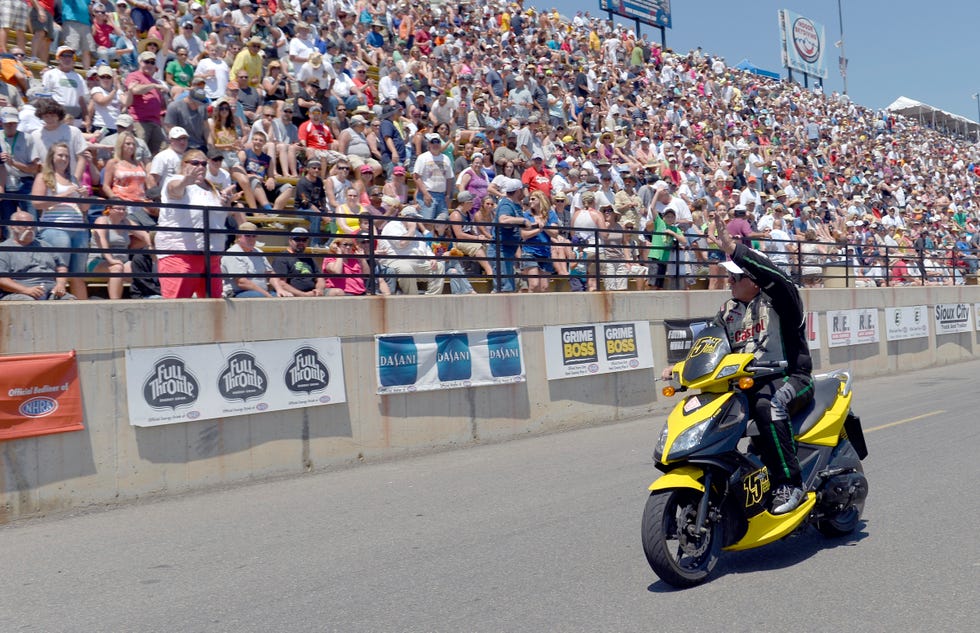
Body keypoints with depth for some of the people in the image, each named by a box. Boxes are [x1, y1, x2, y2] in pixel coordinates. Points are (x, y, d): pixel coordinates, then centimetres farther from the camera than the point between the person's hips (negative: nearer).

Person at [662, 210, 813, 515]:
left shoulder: (777, 298, -4)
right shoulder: (728, 312, 16)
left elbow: (776, 275, -27)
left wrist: (732, 247, -33)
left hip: (790, 378, -6)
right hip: (746, 384, 6)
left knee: (767, 405, -39)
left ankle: (789, 483, -30)